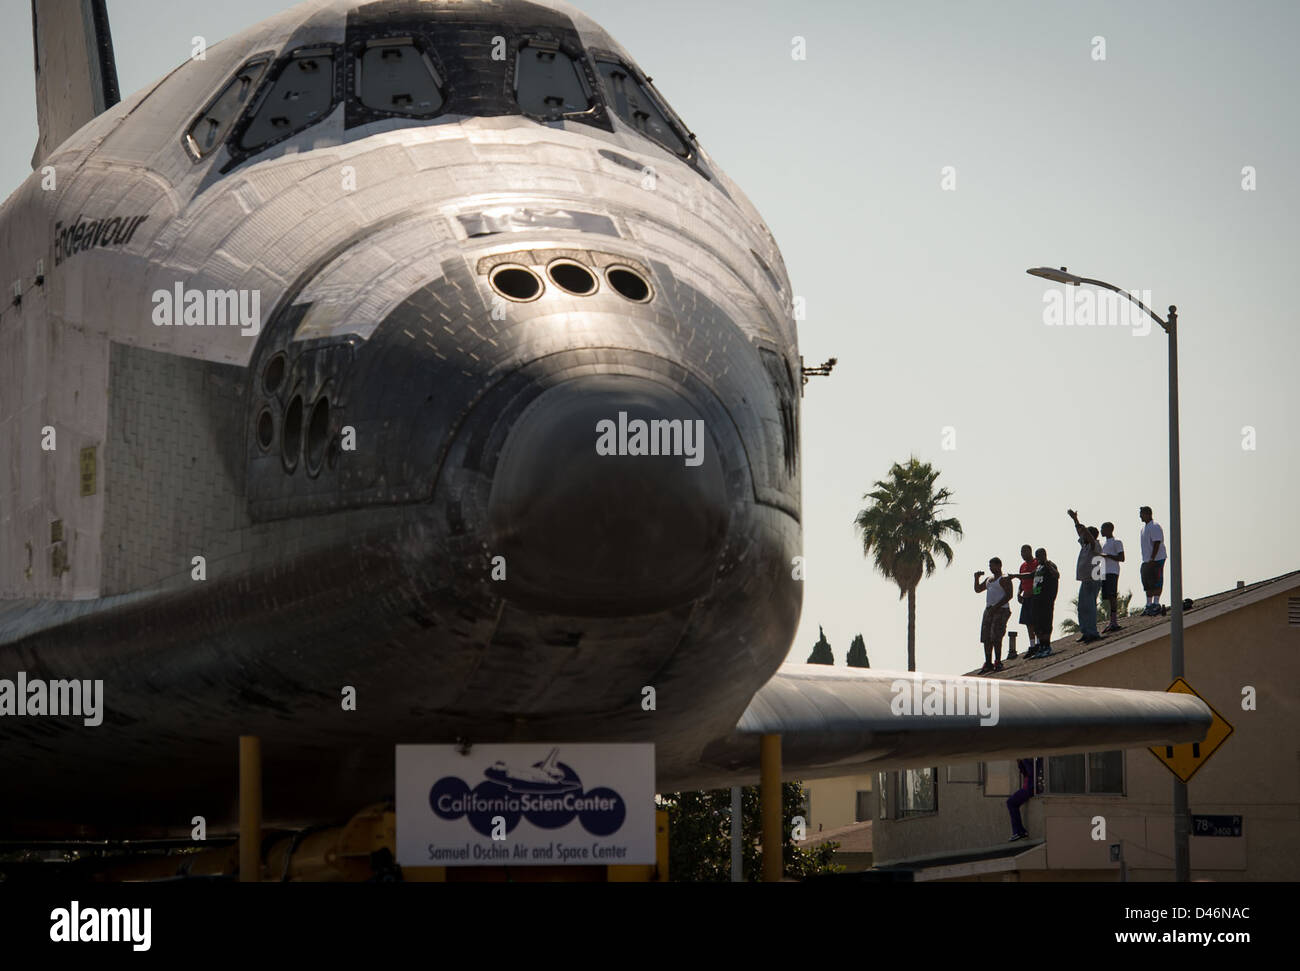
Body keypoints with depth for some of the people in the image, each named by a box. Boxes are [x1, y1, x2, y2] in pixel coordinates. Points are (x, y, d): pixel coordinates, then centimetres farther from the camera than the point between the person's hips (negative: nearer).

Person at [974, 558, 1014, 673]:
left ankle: (998, 662, -10)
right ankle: (988, 663, 7)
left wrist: (996, 606, -19)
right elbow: (978, 590, 28)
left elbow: (1009, 595, -14)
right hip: (988, 611, 8)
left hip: (1001, 611, -8)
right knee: (986, 638, 3)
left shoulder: (1004, 579, -5)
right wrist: (976, 578, 11)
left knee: (996, 637, -15)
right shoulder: (989, 580, 21)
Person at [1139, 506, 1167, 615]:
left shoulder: (1154, 527, -14)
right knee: (1147, 584, 10)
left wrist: (1152, 559, -24)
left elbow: (1157, 544, -20)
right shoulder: (1144, 527, 17)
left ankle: (1156, 604, -9)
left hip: (1156, 560, -10)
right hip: (1146, 561, 10)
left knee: (1156, 583, -8)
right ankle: (1149, 605, 14)